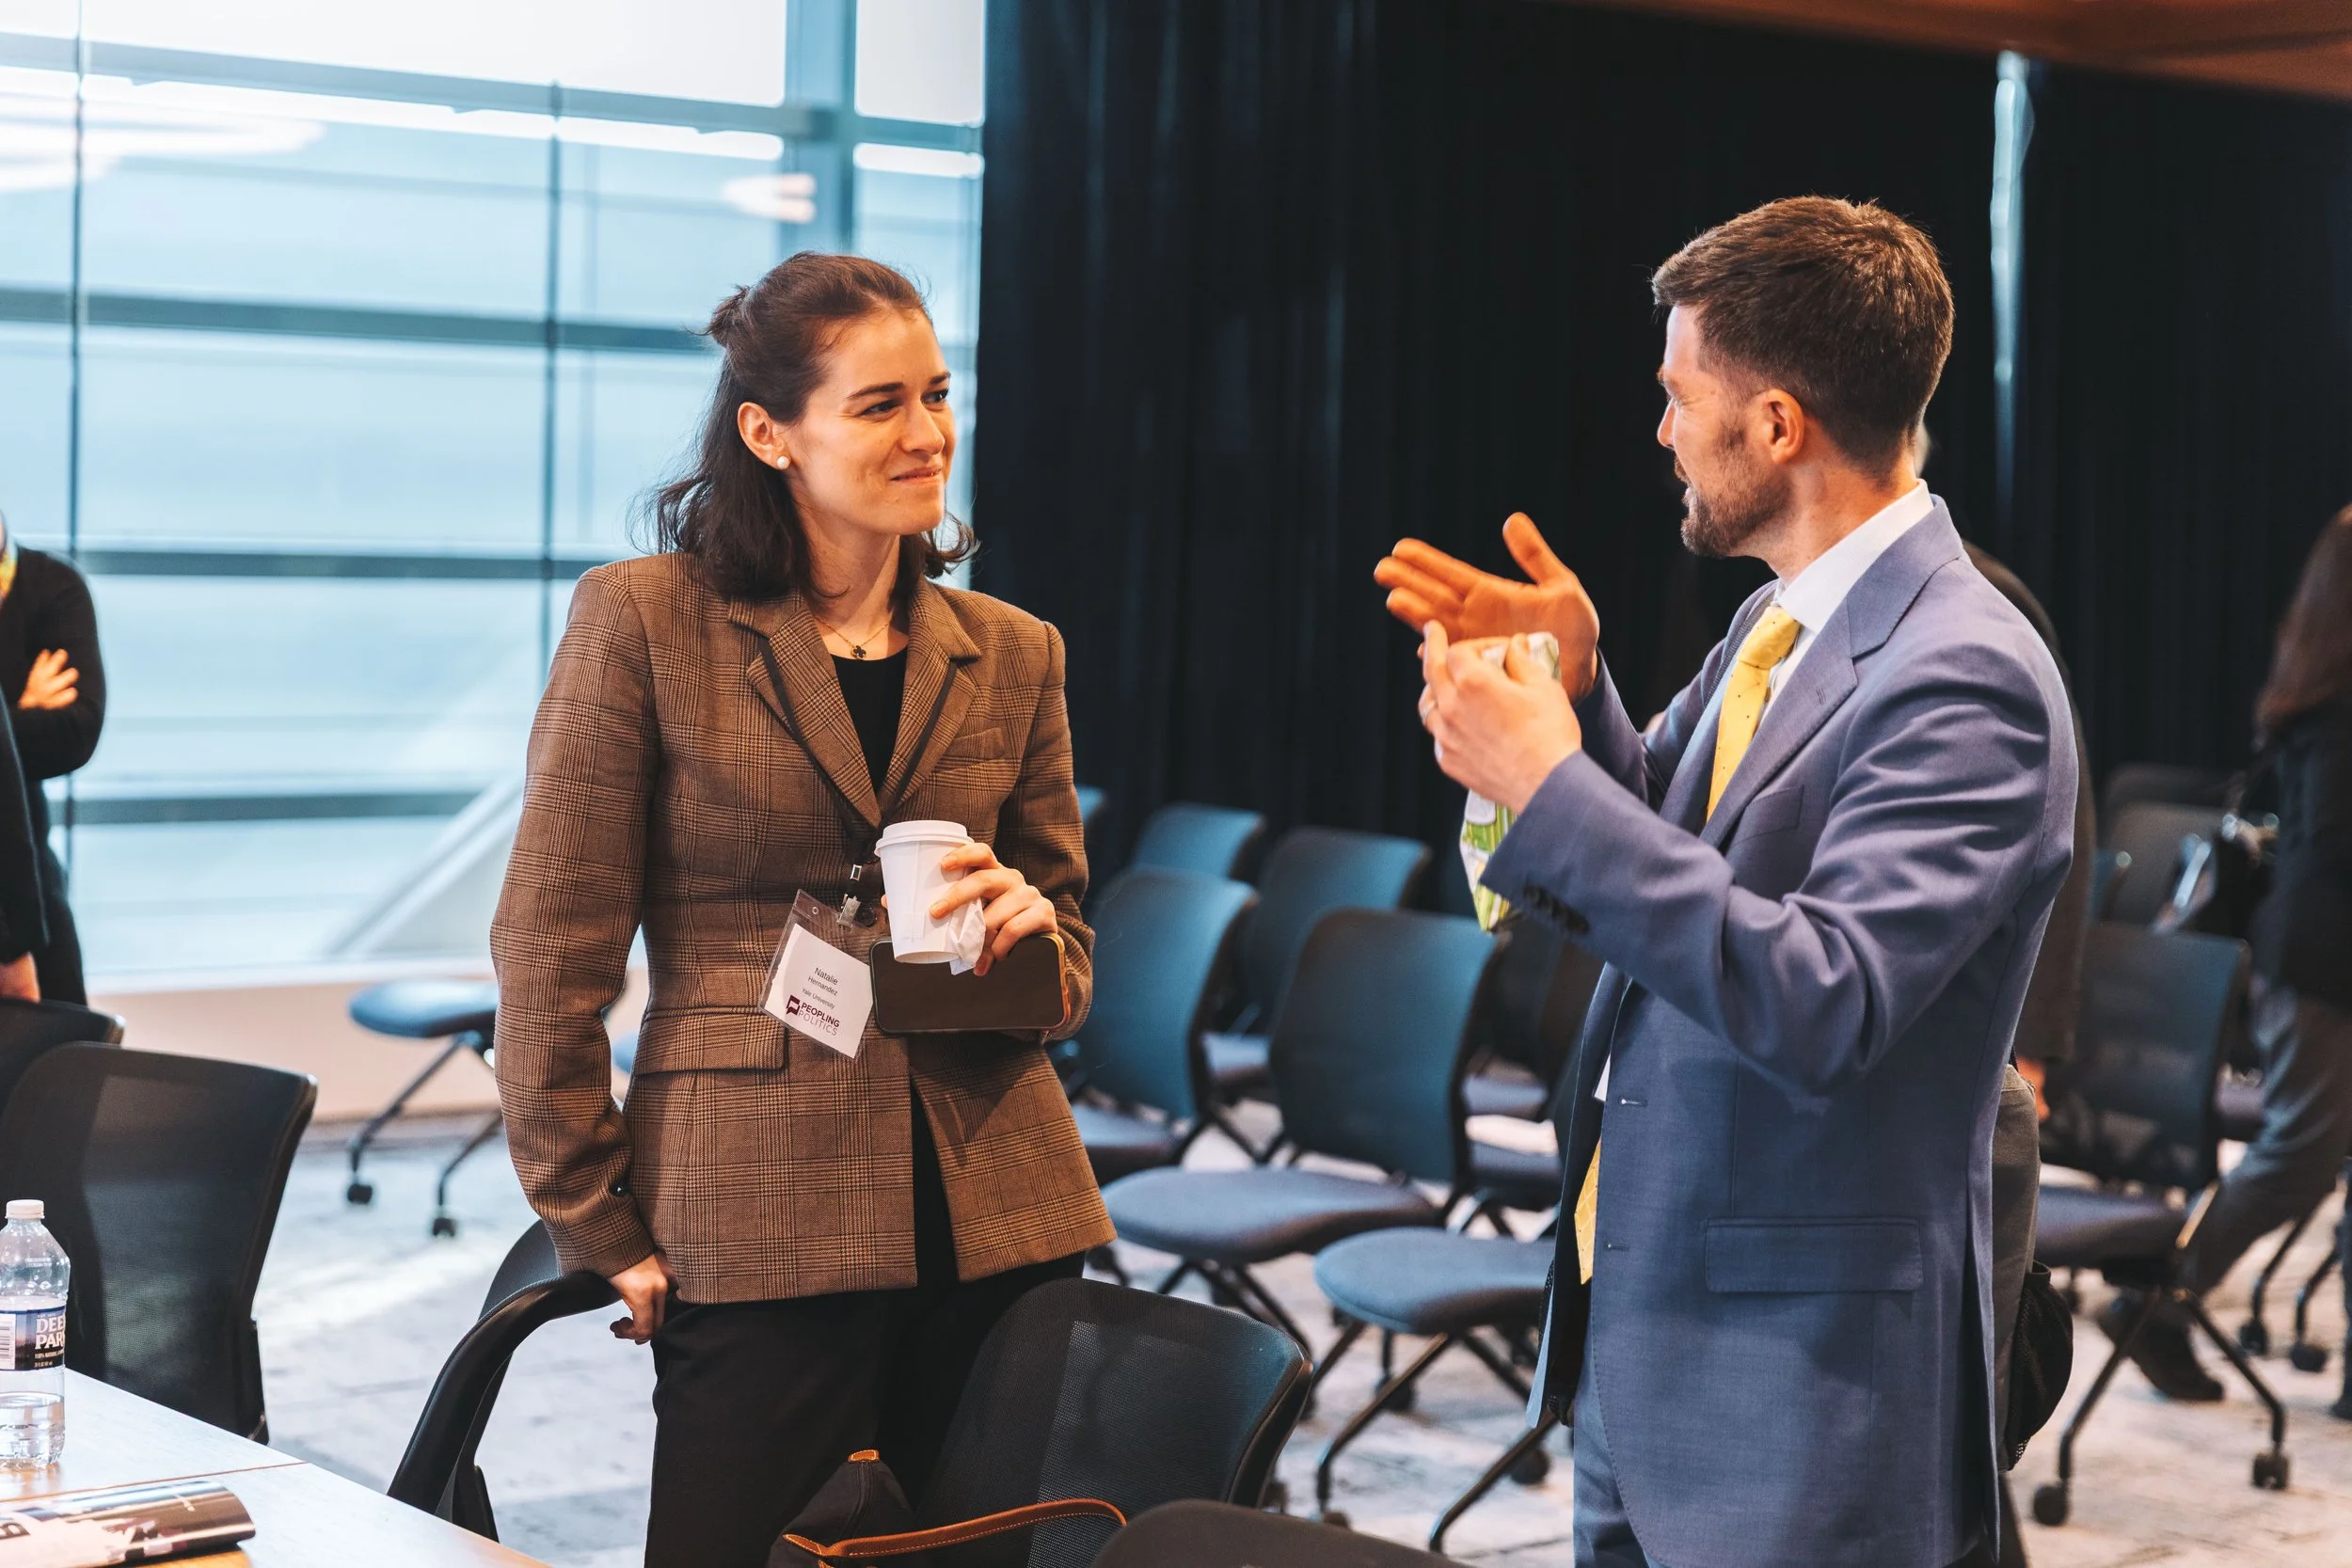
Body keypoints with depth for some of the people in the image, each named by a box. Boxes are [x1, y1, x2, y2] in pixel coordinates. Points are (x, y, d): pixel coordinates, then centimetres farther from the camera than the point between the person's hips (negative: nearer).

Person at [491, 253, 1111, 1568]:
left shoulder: (1013, 654, 11)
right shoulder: (646, 621, -2)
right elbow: (551, 951, -2)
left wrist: (1026, 932, -6)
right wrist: (598, 1224, -3)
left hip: (1000, 1224, 4)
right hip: (756, 1224, -4)